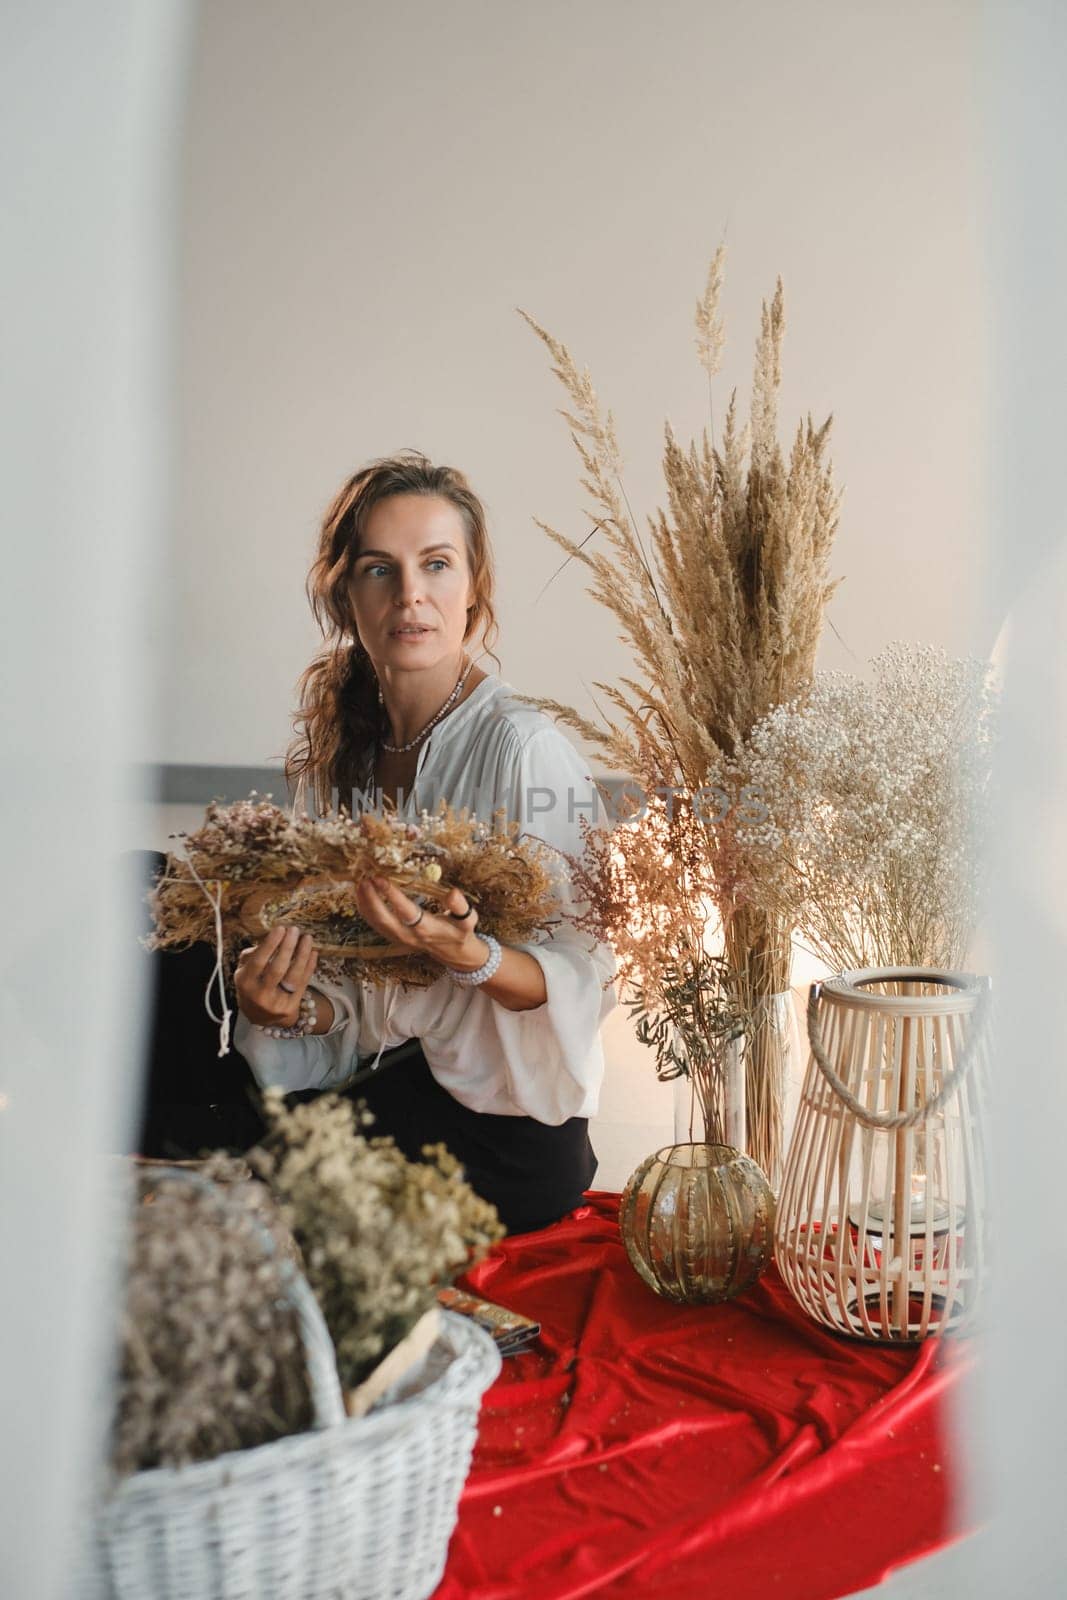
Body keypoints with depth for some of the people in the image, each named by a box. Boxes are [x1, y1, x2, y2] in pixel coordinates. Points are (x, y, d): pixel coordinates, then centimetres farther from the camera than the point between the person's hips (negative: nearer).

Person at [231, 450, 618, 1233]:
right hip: (380, 1096, 6)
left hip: (502, 1138, -6)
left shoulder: (528, 748, -17)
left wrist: (468, 955, -33)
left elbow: (583, 977, -13)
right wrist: (288, 1005, -11)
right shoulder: (339, 748, 5)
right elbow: (363, 991, 11)